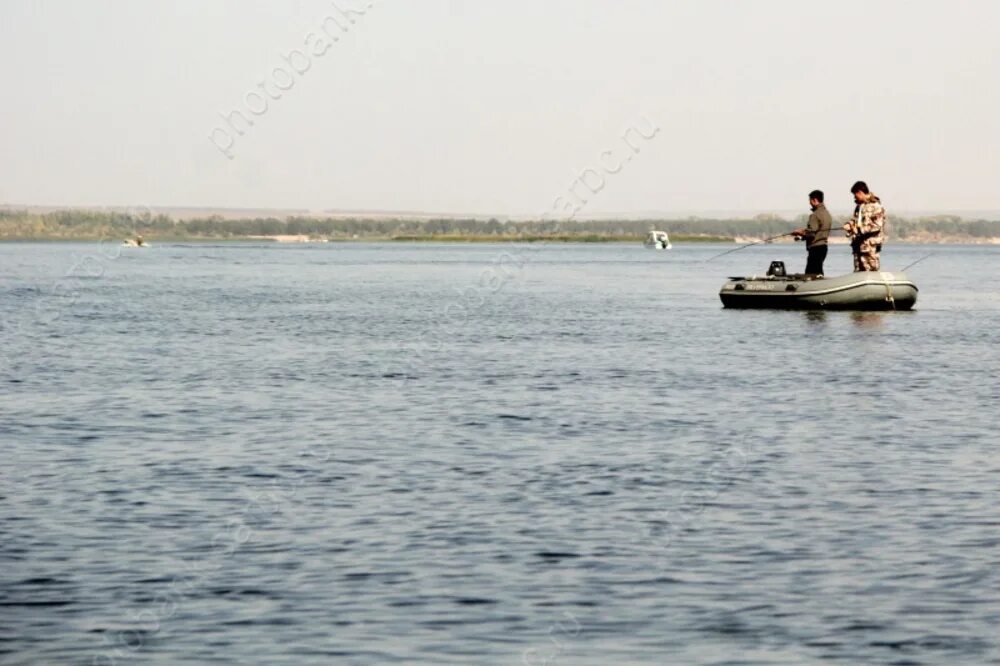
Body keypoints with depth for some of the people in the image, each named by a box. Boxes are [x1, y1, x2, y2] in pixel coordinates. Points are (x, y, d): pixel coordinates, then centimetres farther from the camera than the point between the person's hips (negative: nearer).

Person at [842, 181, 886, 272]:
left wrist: (862, 229, -25)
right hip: (858, 244, 9)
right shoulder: (859, 205, 16)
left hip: (870, 245, -9)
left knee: (872, 270, -8)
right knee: (858, 271, 10)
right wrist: (849, 224, 6)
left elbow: (877, 225, -18)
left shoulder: (875, 206, -11)